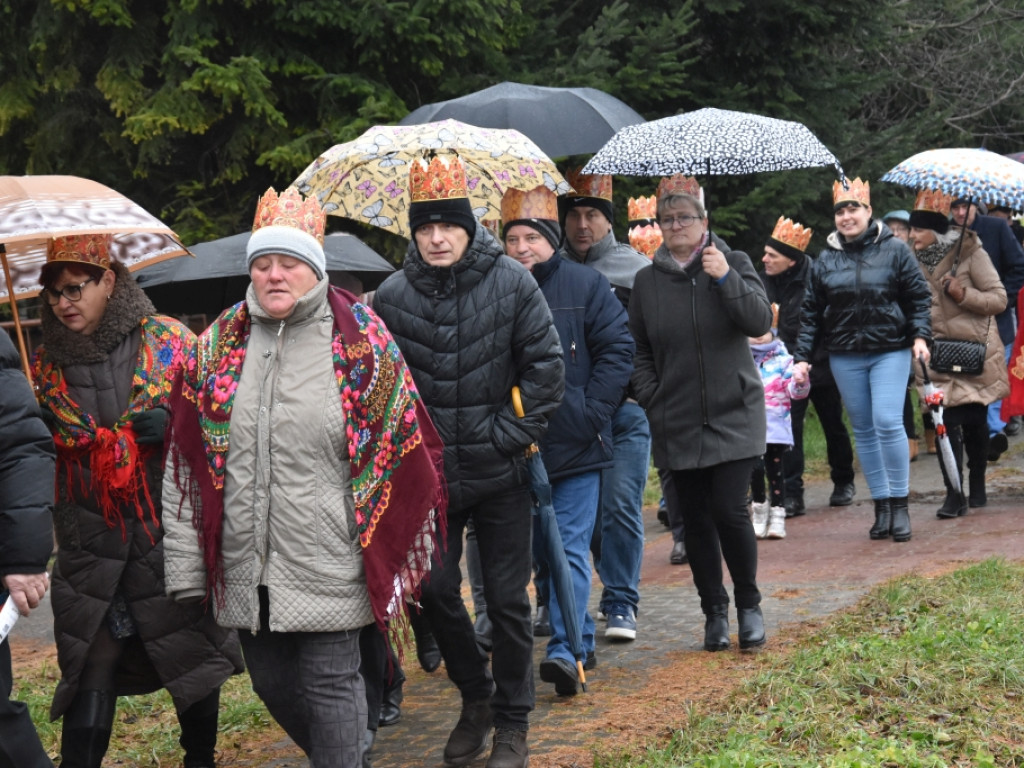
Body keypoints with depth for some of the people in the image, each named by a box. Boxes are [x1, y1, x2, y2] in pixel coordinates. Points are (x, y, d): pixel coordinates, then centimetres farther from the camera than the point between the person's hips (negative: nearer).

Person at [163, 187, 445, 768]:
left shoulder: (361, 342, -4)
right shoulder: (220, 346, 6)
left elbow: (399, 450, -2)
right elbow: (187, 463, 7)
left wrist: (386, 553, -4)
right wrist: (186, 564, 3)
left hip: (328, 563, -5)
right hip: (246, 566, 5)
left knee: (330, 684, -2)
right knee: (272, 684, 15)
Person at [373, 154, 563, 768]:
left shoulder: (511, 283, -6)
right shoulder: (392, 297, -2)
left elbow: (547, 366, -5)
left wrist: (513, 435, -9)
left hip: (500, 472, -2)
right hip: (430, 475, 2)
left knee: (507, 599, 4)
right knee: (436, 591, 4)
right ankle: (476, 697, 28)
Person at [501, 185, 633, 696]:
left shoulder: (585, 285, -2)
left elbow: (618, 350, -2)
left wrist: (591, 413, -10)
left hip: (575, 443, -4)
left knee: (570, 548, -9)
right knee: (540, 550, 12)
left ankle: (566, 649, -12)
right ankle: (580, 639, 27)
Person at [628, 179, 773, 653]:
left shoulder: (733, 263, 1)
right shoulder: (647, 281, 7)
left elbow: (760, 322, -11)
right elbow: (638, 352, 13)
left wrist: (725, 279, -22)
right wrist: (652, 401, 1)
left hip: (733, 418, -2)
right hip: (677, 425, 3)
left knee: (730, 512, -10)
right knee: (695, 520, 6)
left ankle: (749, 605, 8)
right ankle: (714, 612, 18)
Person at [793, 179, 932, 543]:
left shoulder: (894, 250, 0)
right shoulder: (825, 260, 7)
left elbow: (919, 296, 1)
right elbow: (810, 313, 9)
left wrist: (920, 335, -12)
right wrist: (801, 357, 4)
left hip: (890, 352, -3)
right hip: (845, 358, 3)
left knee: (888, 423, -13)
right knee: (863, 430, 6)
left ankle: (899, 504, -3)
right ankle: (881, 506, 14)